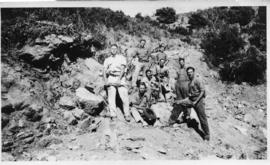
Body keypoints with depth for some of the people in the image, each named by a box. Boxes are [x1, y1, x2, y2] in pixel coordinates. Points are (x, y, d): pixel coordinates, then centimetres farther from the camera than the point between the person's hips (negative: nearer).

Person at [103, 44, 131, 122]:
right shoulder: (107, 60, 21)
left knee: (124, 97, -10)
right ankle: (113, 115, -4)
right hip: (111, 79, 2)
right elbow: (104, 71, 13)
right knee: (111, 97, -5)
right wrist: (105, 80, -3)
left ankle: (127, 115, -4)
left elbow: (123, 69, -1)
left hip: (120, 78, -2)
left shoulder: (122, 58, 12)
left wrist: (119, 79, -14)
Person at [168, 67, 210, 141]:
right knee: (178, 103, -6)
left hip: (198, 100, -7)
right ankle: (171, 121, 2)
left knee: (202, 118, -2)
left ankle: (207, 135, 12)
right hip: (190, 100, 7)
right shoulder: (189, 82, 12)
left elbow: (203, 91, -17)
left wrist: (196, 101, -20)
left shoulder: (197, 81, -12)